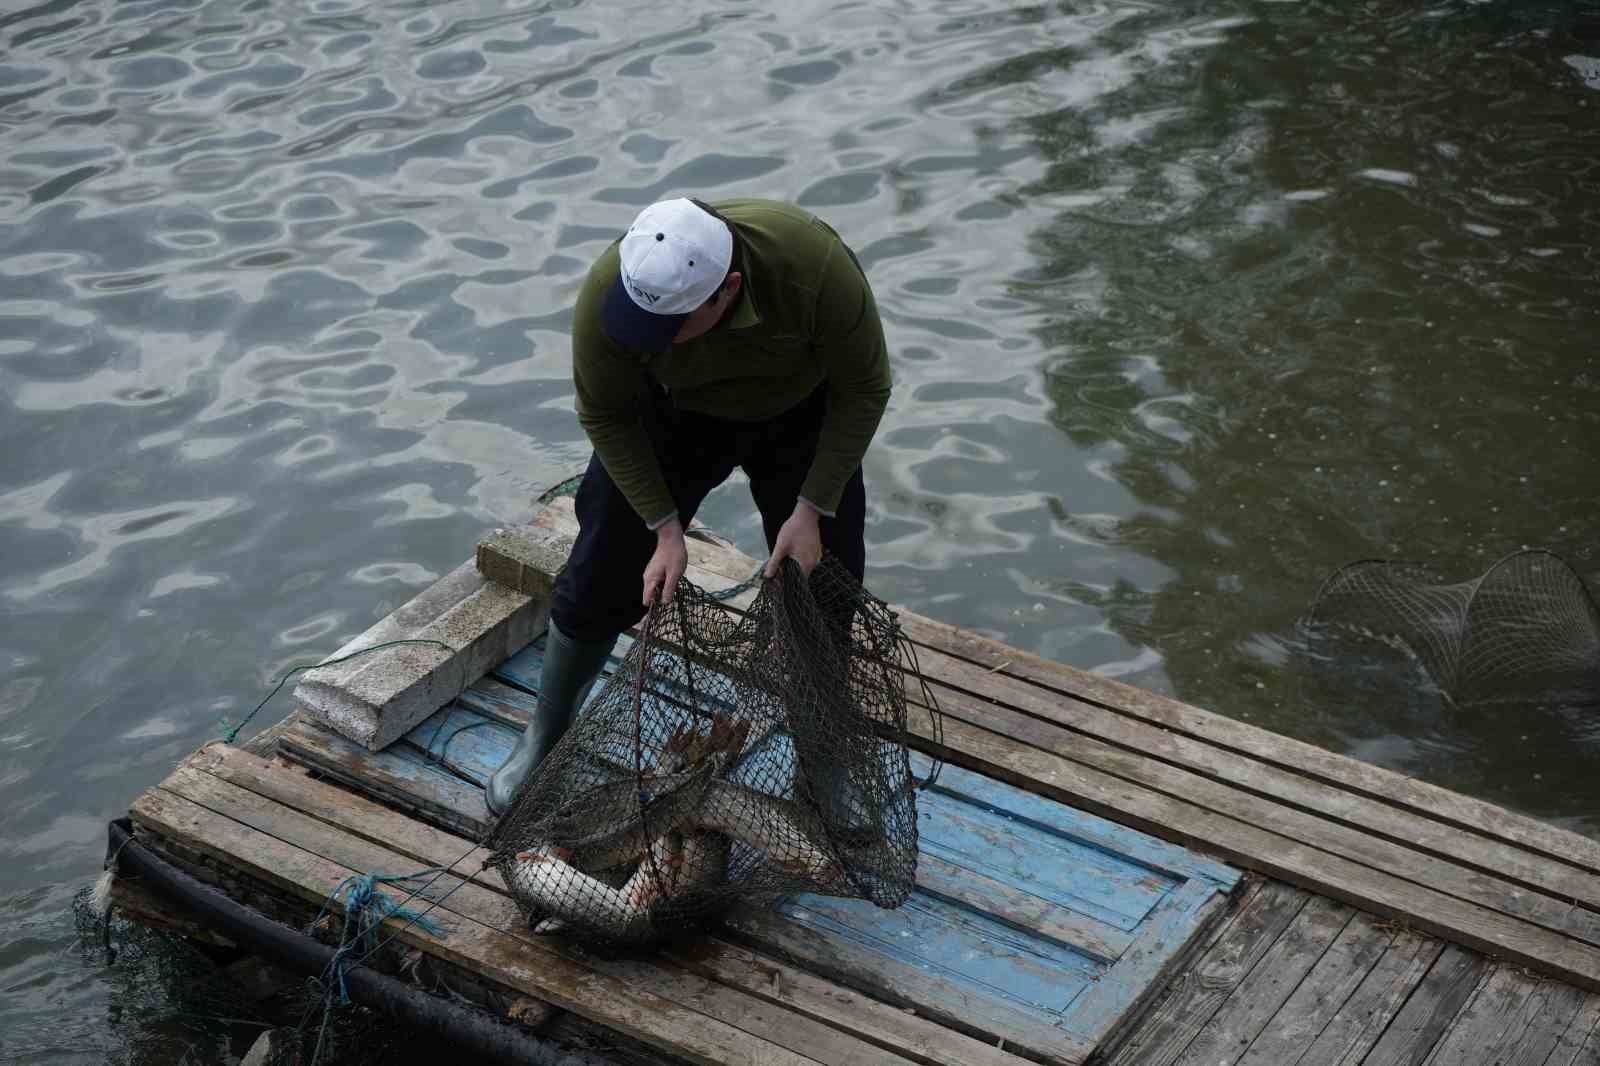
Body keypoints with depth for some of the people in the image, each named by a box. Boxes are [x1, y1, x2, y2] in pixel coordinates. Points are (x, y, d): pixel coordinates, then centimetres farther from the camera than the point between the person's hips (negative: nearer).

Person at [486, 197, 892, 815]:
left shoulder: (815, 267, -40)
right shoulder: (606, 293, -36)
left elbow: (863, 389, -22)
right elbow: (605, 416, -17)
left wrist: (813, 510, -21)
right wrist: (666, 528, -19)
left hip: (801, 412, 0)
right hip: (674, 412, 1)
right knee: (601, 578, 2)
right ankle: (544, 738, 24)